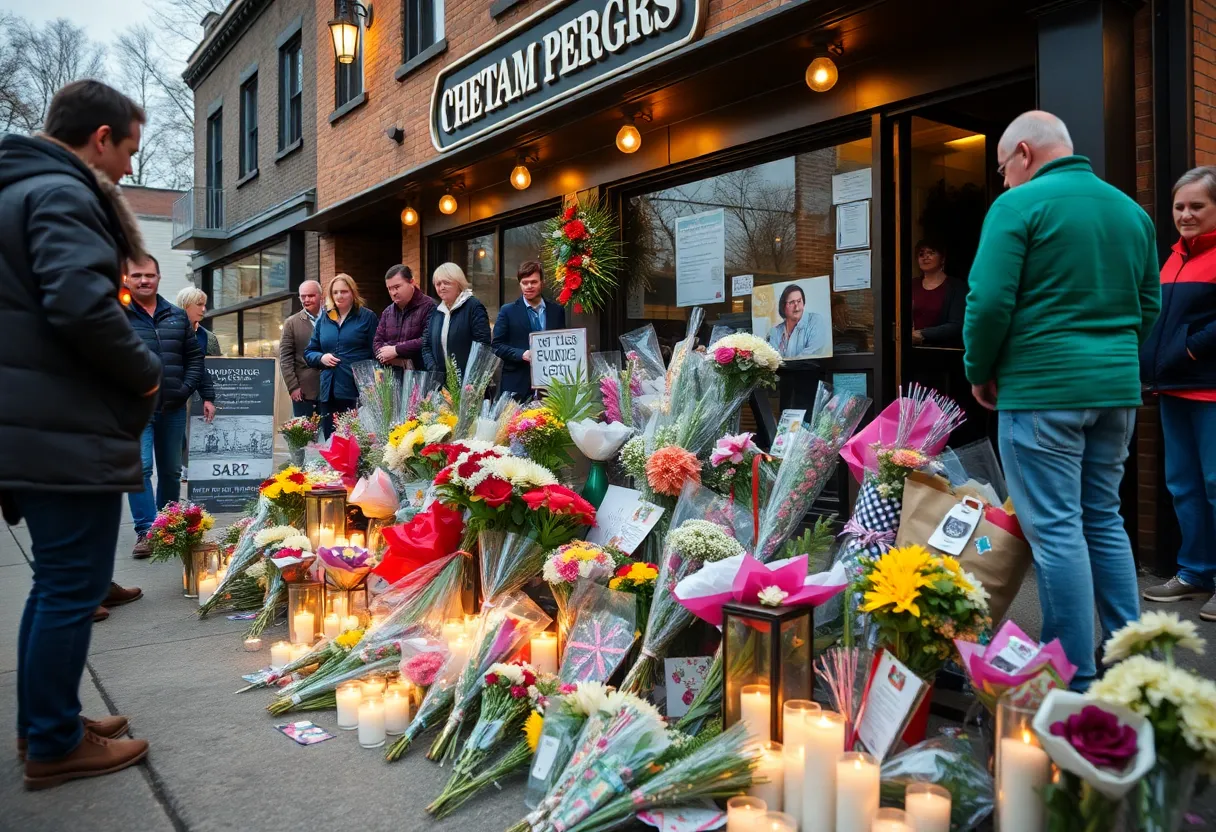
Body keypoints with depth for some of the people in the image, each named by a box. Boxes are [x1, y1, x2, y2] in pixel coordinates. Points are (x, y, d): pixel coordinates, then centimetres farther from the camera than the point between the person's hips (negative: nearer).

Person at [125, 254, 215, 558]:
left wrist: (206, 395, 9)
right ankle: (145, 531, -4)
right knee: (140, 467, -13)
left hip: (174, 408, 4)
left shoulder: (178, 317, 11)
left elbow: (194, 359, 13)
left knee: (171, 471, 13)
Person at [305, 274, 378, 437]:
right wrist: (321, 358, -2)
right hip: (329, 392, 5)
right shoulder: (323, 319, 16)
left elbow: (377, 353, -3)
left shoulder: (367, 317, 1)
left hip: (358, 392, -5)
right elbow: (309, 352, 22)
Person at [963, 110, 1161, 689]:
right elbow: (1149, 305, 19)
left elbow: (989, 302, -15)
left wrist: (979, 374, -1)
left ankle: (1075, 680, 3)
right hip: (1118, 389, 8)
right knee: (1104, 520, 16)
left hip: (1042, 387, -7)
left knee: (1055, 528, -2)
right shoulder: (1131, 210, 14)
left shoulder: (1019, 205, -8)